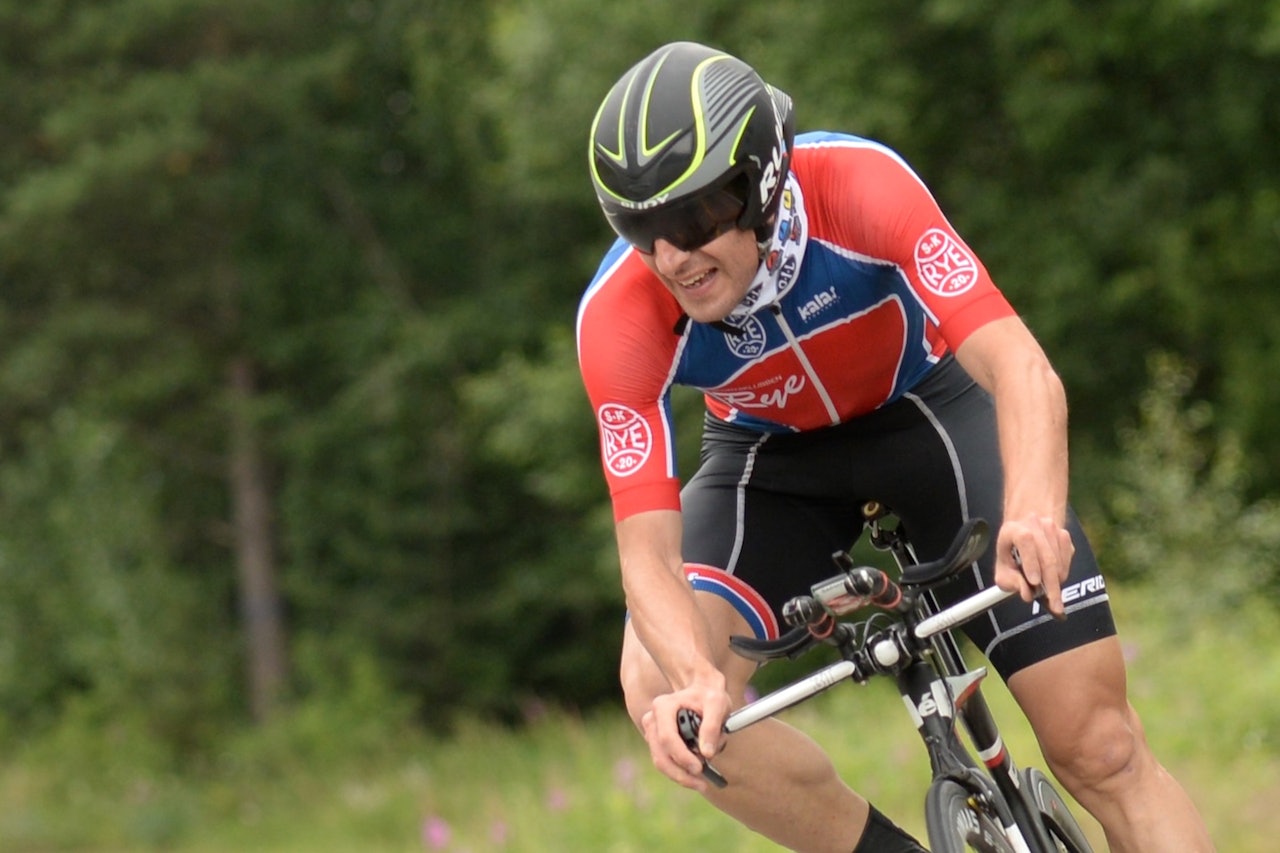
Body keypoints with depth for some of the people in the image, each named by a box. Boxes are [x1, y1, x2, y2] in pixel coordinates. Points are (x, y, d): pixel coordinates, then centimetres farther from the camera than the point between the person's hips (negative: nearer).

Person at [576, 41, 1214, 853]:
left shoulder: (856, 186, -34)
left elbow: (1020, 367, -42)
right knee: (661, 692, -25)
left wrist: (1034, 512, -62)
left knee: (1099, 747, -13)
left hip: (930, 410, -1)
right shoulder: (618, 319, -29)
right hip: (773, 457, 2)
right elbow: (649, 550, -31)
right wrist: (695, 681, -52)